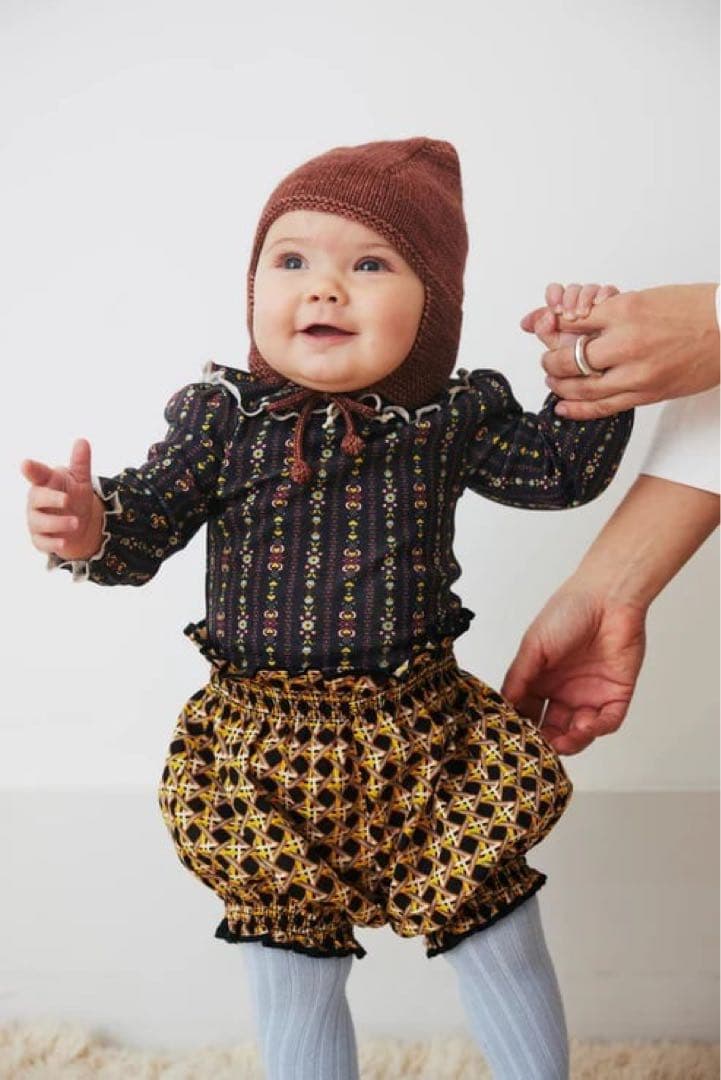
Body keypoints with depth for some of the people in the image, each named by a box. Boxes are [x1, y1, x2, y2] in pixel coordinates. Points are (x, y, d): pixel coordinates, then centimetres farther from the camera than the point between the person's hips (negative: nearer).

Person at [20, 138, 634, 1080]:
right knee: (294, 993, 16)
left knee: (505, 957, 12)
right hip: (268, 754, 0)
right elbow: (147, 524, -8)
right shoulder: (223, 416, -7)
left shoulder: (452, 418, -3)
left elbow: (563, 471, 8)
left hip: (426, 739, 0)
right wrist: (88, 526, -28)